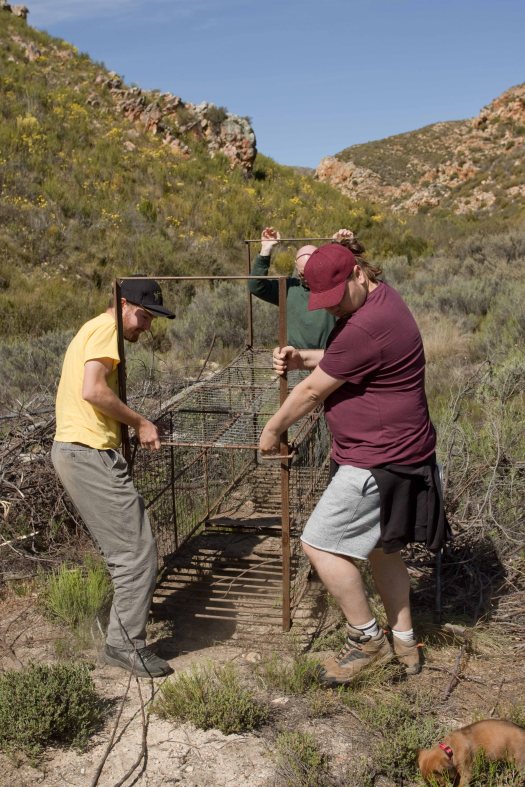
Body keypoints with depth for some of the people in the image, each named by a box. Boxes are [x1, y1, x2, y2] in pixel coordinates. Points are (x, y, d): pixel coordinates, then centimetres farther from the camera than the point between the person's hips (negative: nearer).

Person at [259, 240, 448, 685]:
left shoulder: (368, 326, -27)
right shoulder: (376, 299, 8)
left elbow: (312, 392, -18)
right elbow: (341, 361, 21)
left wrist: (273, 430, -2)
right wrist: (301, 359, 1)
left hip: (381, 461, -11)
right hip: (392, 453, 11)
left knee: (320, 545, -4)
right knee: (379, 546, 20)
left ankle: (367, 639, 13)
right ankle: (404, 644, 33)